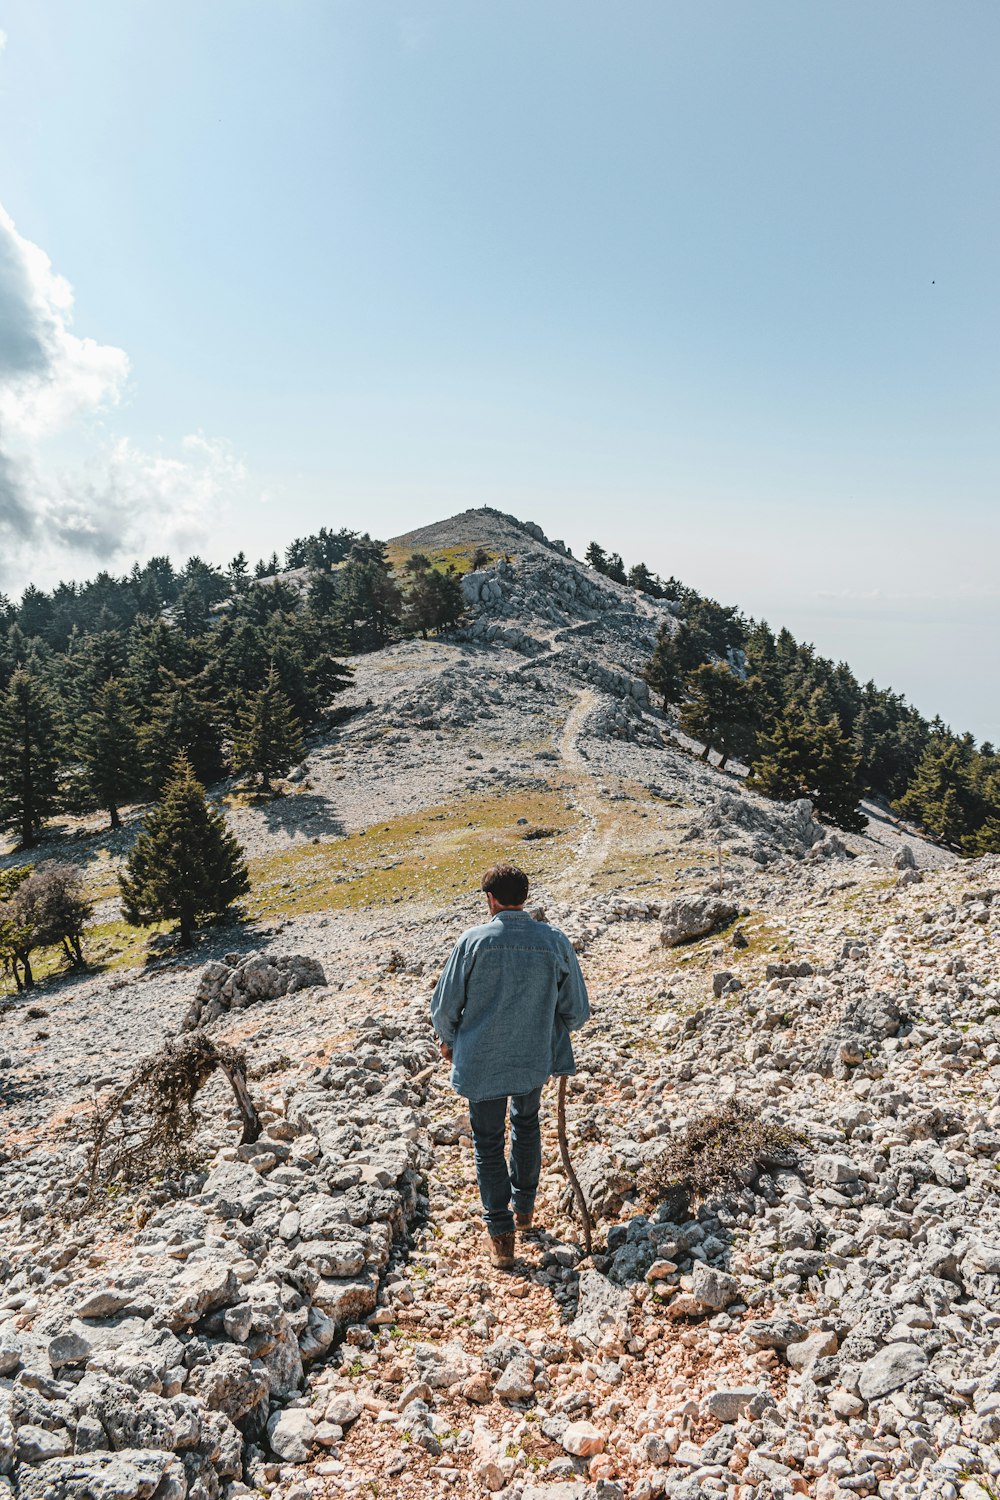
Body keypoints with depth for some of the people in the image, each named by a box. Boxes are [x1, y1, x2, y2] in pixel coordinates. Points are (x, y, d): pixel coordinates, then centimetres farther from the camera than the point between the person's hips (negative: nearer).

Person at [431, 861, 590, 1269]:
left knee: (489, 1143, 14)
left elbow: (444, 1006, -8)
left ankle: (501, 1235, 19)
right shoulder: (555, 942, -11)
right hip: (535, 1060, 3)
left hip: (481, 1063, -2)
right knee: (527, 1126, 28)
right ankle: (524, 1208, 41)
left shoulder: (472, 941, -16)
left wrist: (448, 1040, 13)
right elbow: (577, 1010, -3)